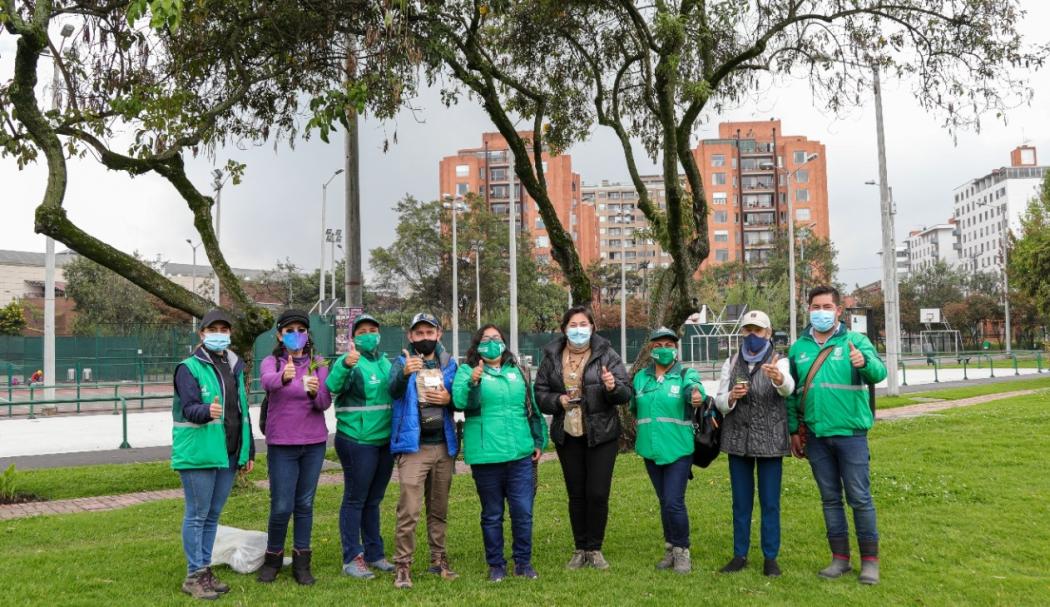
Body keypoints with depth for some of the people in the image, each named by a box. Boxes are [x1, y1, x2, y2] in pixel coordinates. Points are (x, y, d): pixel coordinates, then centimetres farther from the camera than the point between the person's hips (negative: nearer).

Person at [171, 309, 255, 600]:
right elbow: (188, 408, -18)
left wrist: (248, 451, 17)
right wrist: (207, 411, -40)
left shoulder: (235, 367, 13)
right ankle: (194, 576, 11)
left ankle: (205, 569, 25)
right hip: (198, 454, -6)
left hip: (228, 454, 6)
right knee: (197, 515, 1)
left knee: (213, 515, 14)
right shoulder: (189, 368, -7)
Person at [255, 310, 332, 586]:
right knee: (281, 507, -1)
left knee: (305, 504, 8)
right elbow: (267, 381, -27)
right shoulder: (271, 362, -3)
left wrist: (315, 392, -28)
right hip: (281, 444, -2)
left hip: (314, 442, 2)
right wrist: (283, 376, -50)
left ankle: (302, 562, 19)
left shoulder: (317, 363, 3)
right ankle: (273, 558, 21)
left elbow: (325, 403, -5)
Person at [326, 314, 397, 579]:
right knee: (355, 500, 0)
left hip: (385, 441, 7)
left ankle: (374, 553, 25)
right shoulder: (350, 361, -10)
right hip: (357, 441, -7)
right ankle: (352, 558, 9)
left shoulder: (386, 362, 12)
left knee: (373, 500, 16)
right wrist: (345, 366, -45)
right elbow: (332, 388, -28)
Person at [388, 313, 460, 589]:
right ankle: (402, 566, 0)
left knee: (439, 509, 14)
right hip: (413, 446, -4)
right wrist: (405, 373, -42)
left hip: (444, 446, 4)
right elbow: (394, 390, -21)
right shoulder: (401, 362, -1)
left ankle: (439, 559, 26)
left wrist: (448, 399, -11)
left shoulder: (449, 364, 9)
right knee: (409, 510, -9)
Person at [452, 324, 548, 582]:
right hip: (486, 456, -2)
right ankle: (496, 565, 21)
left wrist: (539, 441, 15)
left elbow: (533, 409, 19)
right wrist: (473, 382, -33)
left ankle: (523, 562, 18)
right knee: (492, 514, 8)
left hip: (520, 454, 3)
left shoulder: (518, 372, 14)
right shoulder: (467, 372, 3)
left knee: (523, 511, 3)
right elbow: (460, 401, -16)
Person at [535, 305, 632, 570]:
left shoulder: (606, 355, -4)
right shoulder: (552, 357, 3)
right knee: (576, 494, 10)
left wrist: (613, 387, -28)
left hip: (601, 435, -2)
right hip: (567, 436, 2)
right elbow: (540, 392, 7)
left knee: (598, 494, 0)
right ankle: (580, 549, 23)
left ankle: (594, 549, 17)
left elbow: (626, 394, -7)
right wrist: (558, 400, -12)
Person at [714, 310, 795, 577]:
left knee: (770, 502, 3)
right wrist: (731, 397, -18)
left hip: (770, 441, -3)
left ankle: (770, 557, 14)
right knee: (741, 502, 10)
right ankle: (740, 555, 19)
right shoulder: (731, 363, 9)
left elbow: (788, 388, -25)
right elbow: (718, 401, 6)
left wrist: (779, 378, -49)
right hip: (738, 440, 3)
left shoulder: (779, 362, -2)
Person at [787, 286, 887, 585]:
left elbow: (879, 372, -19)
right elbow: (792, 394, 13)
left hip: (850, 434, -4)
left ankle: (870, 560, 13)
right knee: (830, 499, 12)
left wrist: (865, 363, -41)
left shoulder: (855, 341, -4)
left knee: (860, 498, 1)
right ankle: (840, 558, 23)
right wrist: (794, 431, 11)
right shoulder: (798, 348, 7)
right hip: (816, 436, 4)